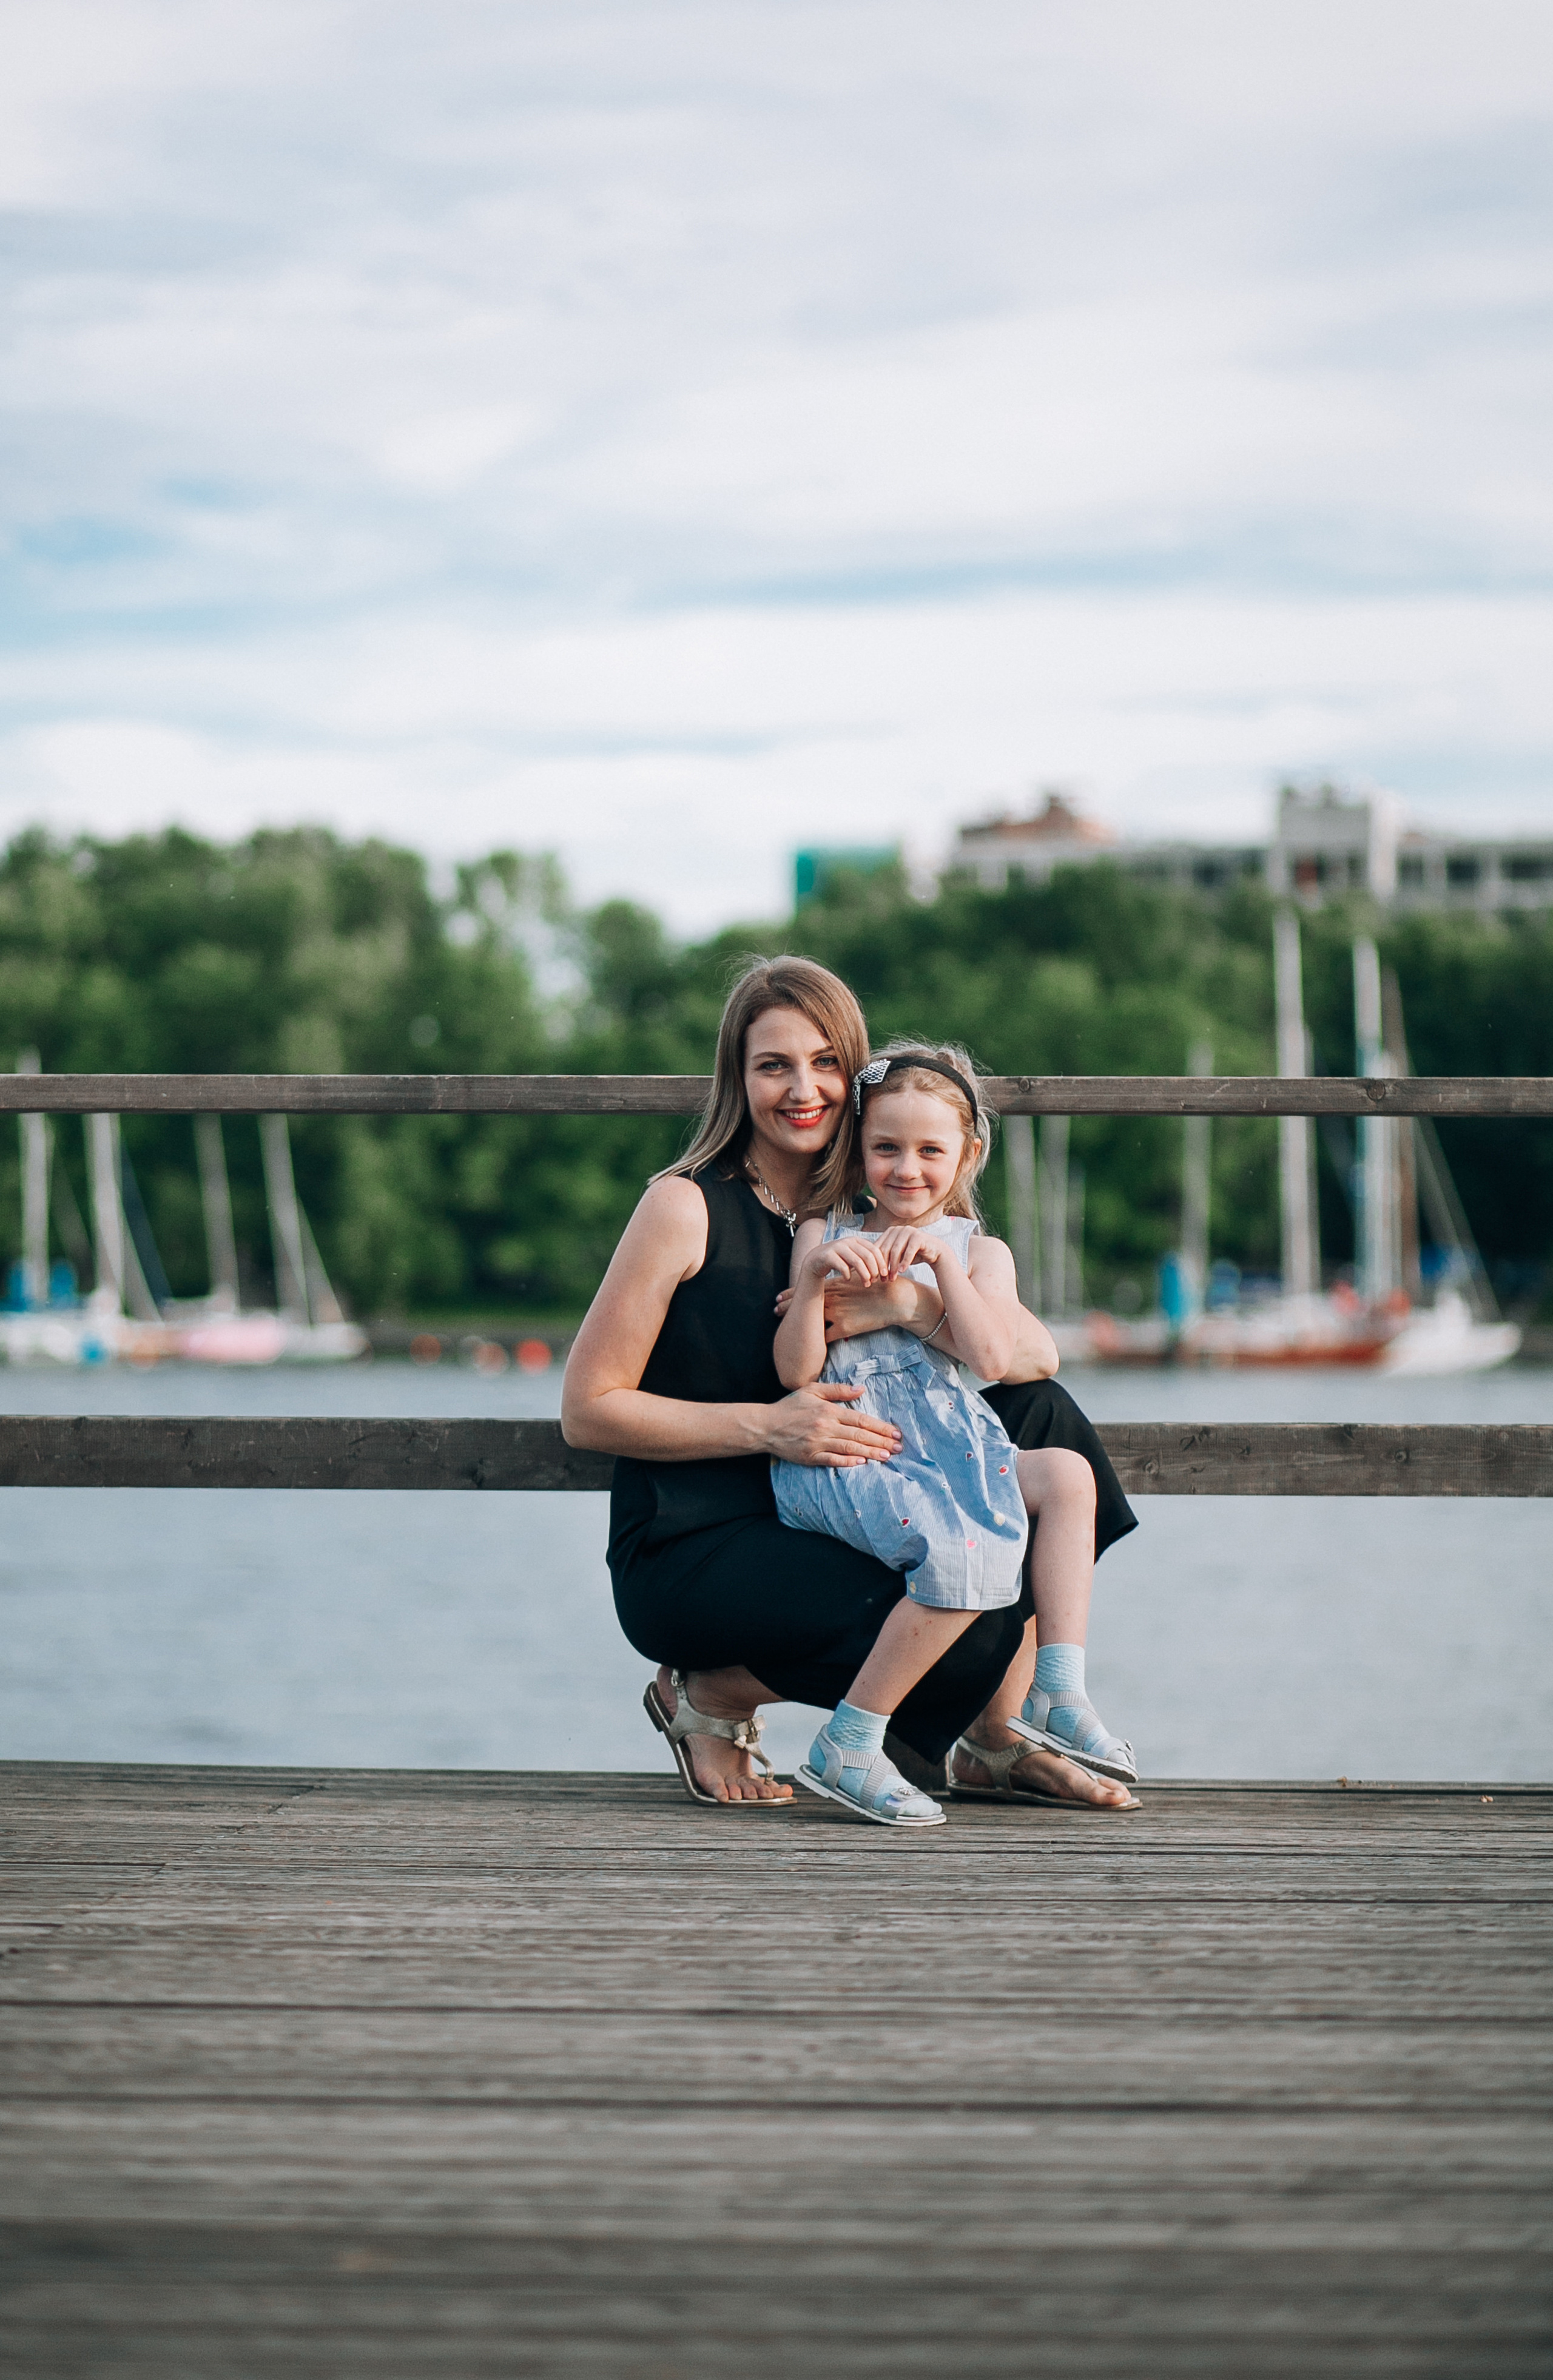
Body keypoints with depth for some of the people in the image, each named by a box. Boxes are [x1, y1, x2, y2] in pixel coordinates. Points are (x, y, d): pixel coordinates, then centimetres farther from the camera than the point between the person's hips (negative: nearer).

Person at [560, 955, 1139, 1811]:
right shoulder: (687, 1208, -9)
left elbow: (1036, 1355, -2)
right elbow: (588, 1410, -12)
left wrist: (911, 1306, -21)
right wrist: (766, 1427, -20)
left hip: (822, 1531, 7)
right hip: (685, 1553, -7)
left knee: (1039, 1417, -4)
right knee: (971, 1628, -26)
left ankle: (994, 1738, 0)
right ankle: (708, 1697, -2)